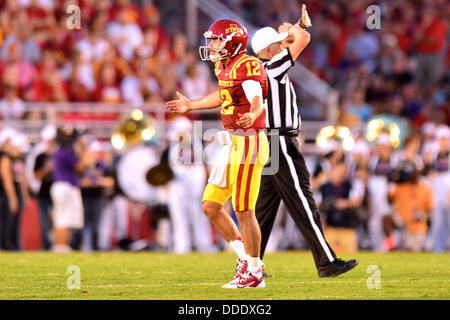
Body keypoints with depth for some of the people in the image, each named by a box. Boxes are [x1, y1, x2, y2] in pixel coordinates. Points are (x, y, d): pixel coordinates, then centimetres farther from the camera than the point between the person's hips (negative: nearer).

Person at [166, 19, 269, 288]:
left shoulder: (247, 66, -15)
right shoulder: (226, 67, 13)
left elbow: (257, 100, -30)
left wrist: (251, 116, -53)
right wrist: (190, 105, 44)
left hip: (247, 143, -10)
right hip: (232, 145, 10)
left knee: (244, 211, -5)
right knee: (211, 206, 11)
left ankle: (254, 274, 5)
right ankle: (246, 258, 19)